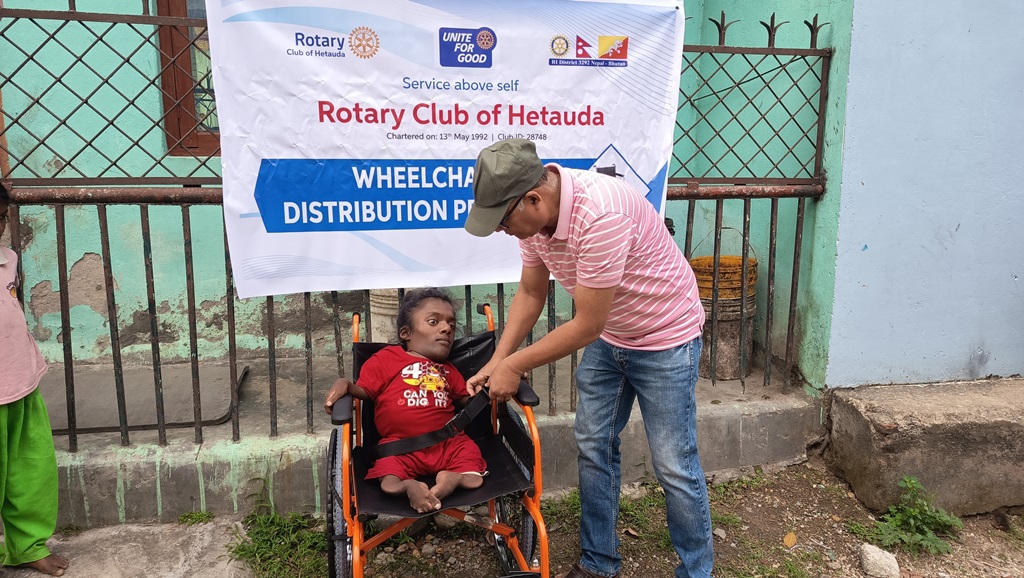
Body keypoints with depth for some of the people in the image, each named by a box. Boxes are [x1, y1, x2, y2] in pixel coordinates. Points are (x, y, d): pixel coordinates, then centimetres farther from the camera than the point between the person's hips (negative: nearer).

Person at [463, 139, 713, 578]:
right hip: (606, 339, 7)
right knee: (593, 447, 11)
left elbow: (587, 326, -29)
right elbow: (531, 294, 2)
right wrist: (496, 363, -4)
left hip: (665, 339, -7)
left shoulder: (600, 214, -37)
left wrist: (516, 365, -19)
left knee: (674, 467, 1)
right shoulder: (533, 212, -11)